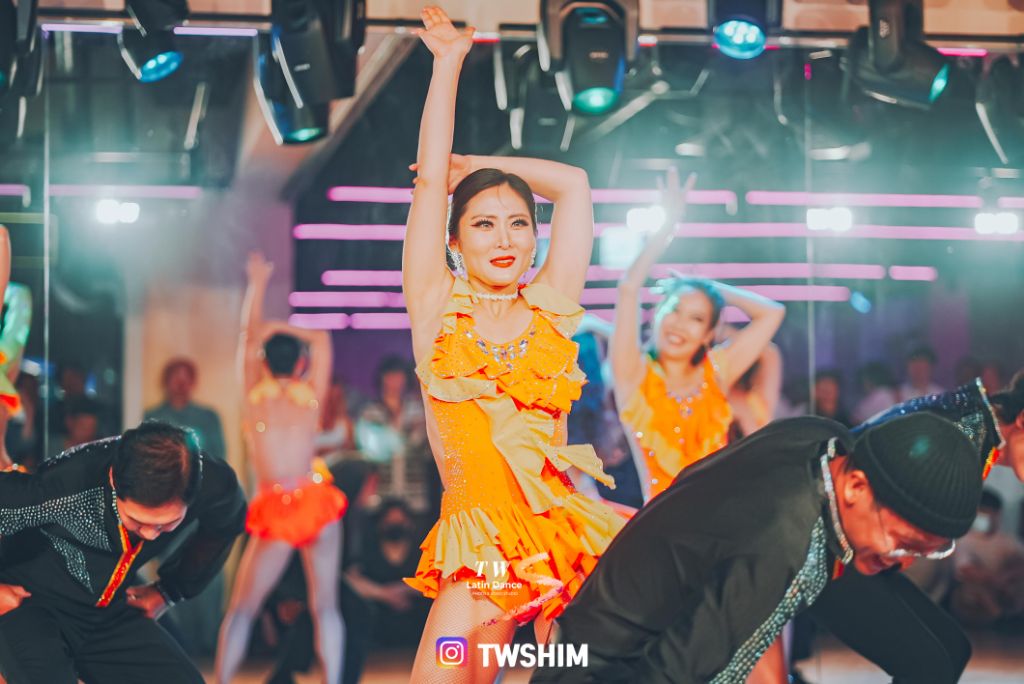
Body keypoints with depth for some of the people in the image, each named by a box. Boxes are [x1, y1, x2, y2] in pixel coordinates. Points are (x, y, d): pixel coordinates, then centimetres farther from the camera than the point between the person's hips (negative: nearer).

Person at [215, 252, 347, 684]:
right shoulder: (311, 395, 7)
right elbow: (321, 339, 25)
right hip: (317, 502, 1)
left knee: (242, 608, 7)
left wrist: (257, 285, 34)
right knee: (325, 607, 6)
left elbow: (248, 337, 23)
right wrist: (283, 328, 22)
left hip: (275, 512, -1)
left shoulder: (255, 393, 6)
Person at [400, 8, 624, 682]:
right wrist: (449, 61, 6)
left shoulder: (550, 308, 11)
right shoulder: (438, 309, 6)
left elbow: (573, 182, 16)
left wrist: (475, 165, 23)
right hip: (478, 546, -2)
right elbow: (430, 182, 3)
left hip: (563, 532, 2)